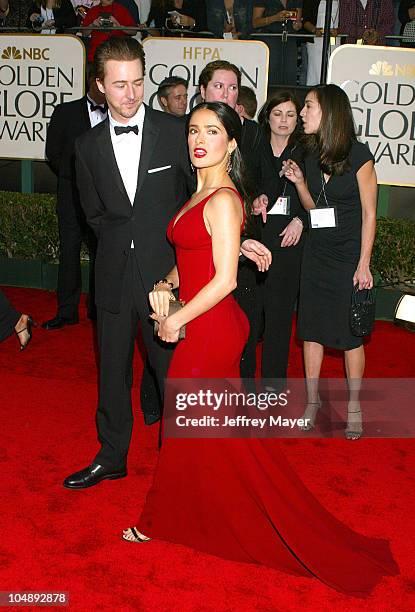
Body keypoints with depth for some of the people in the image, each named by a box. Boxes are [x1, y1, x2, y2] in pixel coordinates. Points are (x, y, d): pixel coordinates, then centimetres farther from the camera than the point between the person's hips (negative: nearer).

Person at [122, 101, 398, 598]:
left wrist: (176, 320, -13)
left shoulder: (222, 200, -18)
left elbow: (224, 279, -21)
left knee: (190, 428, 8)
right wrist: (165, 285, 3)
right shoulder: (202, 193, 10)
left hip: (208, 332, -9)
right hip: (206, 328, 9)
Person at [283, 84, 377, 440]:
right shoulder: (312, 156, 5)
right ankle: (312, 398, 23)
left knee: (351, 333, 3)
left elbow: (369, 213, -9)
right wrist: (298, 182, -5)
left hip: (349, 255, -5)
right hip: (317, 254, 5)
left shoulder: (359, 155, -11)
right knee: (312, 328, 8)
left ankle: (354, 406, 18)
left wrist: (364, 264, -11)